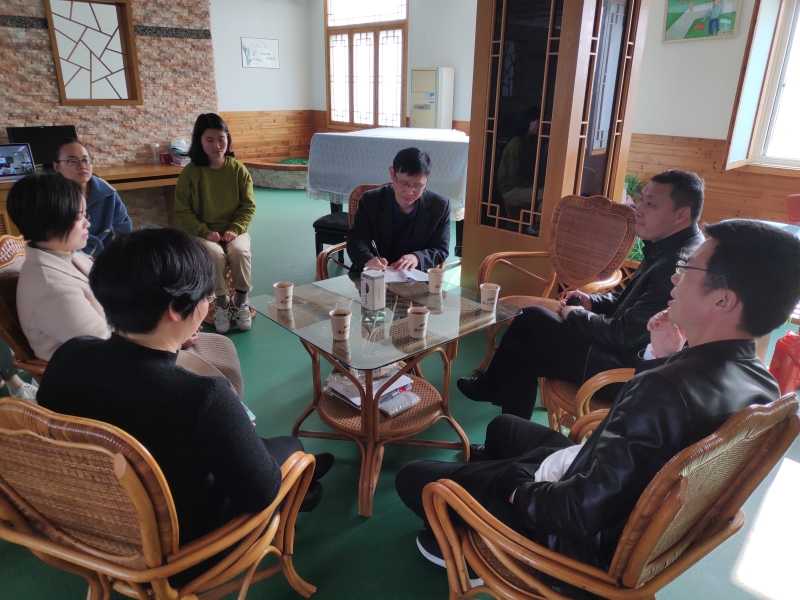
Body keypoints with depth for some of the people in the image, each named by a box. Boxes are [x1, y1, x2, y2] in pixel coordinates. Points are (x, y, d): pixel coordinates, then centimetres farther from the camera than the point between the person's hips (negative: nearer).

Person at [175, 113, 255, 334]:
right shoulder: (190, 172, -5)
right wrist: (205, 232, -17)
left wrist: (235, 229, -14)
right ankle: (221, 303, -8)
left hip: (234, 230, 1)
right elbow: (183, 211, -3)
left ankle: (241, 302, -8)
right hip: (203, 233, -1)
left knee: (240, 250, -31)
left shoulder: (238, 169, -1)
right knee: (215, 254, -32)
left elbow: (249, 206, 1)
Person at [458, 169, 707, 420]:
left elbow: (625, 335, -27)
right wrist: (593, 301, 3)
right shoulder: (665, 249, 6)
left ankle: (490, 386, 26)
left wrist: (576, 315, -10)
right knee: (519, 350, 6)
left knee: (531, 318, -3)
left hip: (626, 369, -10)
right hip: (623, 351, 10)